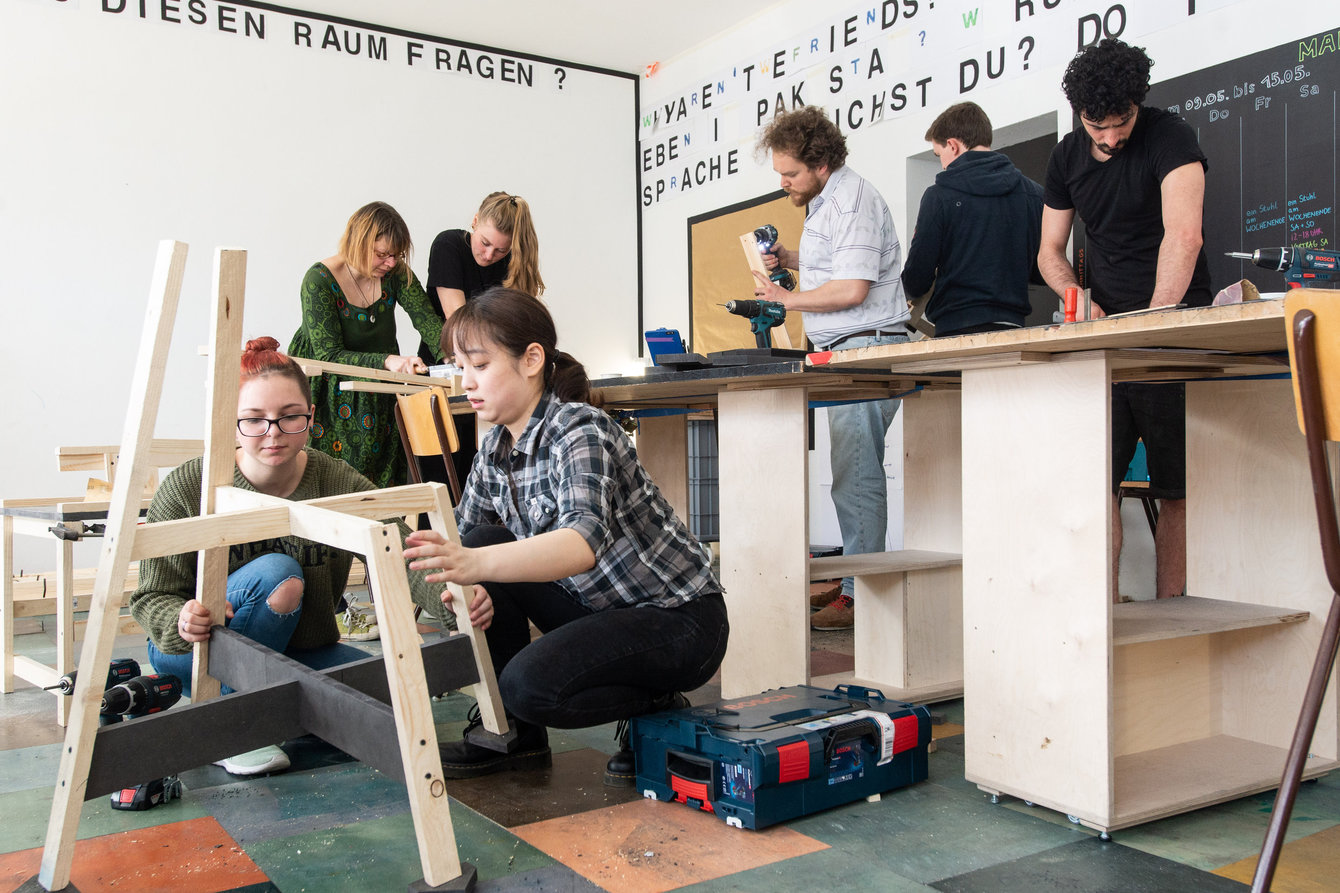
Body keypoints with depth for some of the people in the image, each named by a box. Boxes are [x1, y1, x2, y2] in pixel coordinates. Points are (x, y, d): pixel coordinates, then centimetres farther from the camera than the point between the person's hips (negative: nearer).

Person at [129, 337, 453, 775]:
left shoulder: (340, 484, -14)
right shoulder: (186, 489, -17)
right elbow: (152, 599, -14)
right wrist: (183, 621, -39)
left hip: (300, 651, 3)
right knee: (276, 573, -31)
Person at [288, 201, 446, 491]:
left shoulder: (396, 273, -5)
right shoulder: (320, 280, -19)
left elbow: (429, 321, -10)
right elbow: (328, 356, -23)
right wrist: (386, 361, -37)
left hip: (376, 395, 4)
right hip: (327, 390, -4)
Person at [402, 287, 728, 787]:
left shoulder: (579, 431, -22)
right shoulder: (496, 447, 2)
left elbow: (586, 540, -40)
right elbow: (465, 544, 6)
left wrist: (477, 564, -54)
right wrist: (468, 583, -18)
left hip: (680, 620, -8)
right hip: (598, 608, 8)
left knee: (530, 683, -28)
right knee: (483, 540, -7)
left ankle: (658, 708, 2)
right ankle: (510, 733, 3)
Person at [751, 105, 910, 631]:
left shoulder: (852, 201, -13)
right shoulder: (824, 201, 19)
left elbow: (852, 289, -20)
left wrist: (785, 297, -11)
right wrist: (791, 260, 15)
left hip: (867, 347, -11)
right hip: (843, 352, 11)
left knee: (855, 475, -11)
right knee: (856, 470, 11)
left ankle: (859, 596, -7)